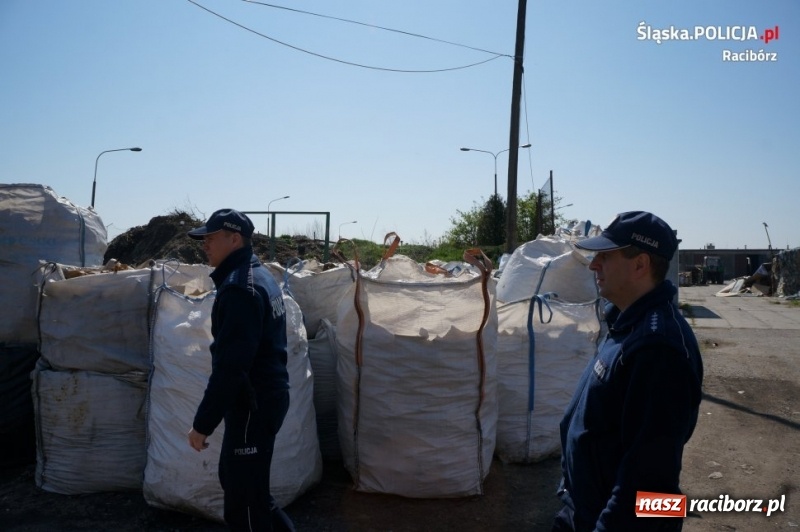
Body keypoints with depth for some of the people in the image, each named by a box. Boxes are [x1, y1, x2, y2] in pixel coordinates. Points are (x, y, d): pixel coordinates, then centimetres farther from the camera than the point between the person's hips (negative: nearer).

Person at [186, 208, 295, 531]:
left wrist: (202, 423, -18)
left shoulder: (238, 288, -20)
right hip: (267, 395, 10)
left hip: (253, 404, -10)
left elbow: (229, 366, -25)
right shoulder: (259, 276, 12)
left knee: (243, 498, 0)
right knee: (236, 478, 22)